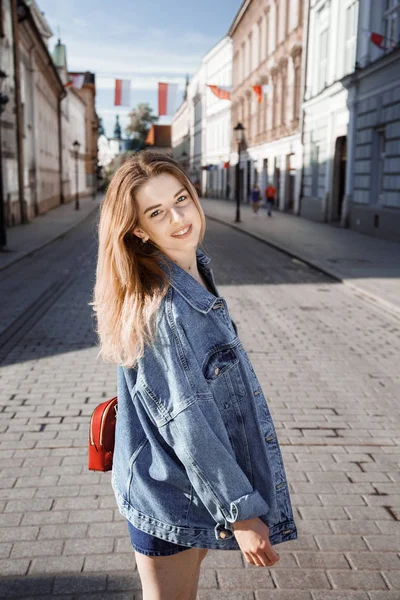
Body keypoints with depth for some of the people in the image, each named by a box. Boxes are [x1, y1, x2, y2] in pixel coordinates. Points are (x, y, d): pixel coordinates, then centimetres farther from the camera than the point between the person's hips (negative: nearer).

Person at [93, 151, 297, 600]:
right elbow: (185, 422, -27)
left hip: (194, 480, 8)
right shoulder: (160, 305, -29)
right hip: (168, 493, -8)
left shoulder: (195, 268, -1)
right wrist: (240, 510, -22)